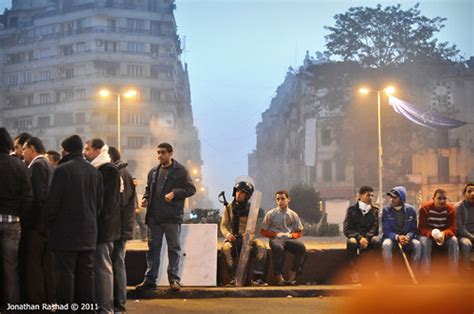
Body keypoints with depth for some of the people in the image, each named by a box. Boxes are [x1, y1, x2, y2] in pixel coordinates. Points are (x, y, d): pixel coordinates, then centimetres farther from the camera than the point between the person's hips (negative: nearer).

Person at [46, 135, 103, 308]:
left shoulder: (62, 170, -10)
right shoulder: (95, 172, 9)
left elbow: (52, 202, -12)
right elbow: (100, 203, 12)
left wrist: (48, 222, 3)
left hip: (65, 233, -6)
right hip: (88, 234, 6)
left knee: (65, 275, -2)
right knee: (86, 275, 10)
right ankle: (88, 307, 12)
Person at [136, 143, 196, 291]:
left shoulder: (180, 170, -1)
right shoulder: (153, 172, 15)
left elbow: (191, 189, -3)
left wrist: (174, 193, -15)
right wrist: (146, 198, 6)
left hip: (172, 217, -5)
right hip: (154, 216, 5)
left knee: (174, 248, 2)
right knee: (153, 248, 7)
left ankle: (174, 279, 6)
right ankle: (150, 279, 12)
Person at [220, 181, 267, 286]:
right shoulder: (229, 208, 9)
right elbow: (223, 225, 9)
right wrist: (227, 234, -14)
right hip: (233, 238, 0)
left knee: (261, 246, -30)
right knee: (226, 248, -35)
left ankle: (257, 277, -31)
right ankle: (234, 277, -35)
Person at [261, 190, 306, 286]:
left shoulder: (293, 215, 13)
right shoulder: (270, 214, 8)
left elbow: (299, 232, 17)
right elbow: (263, 231, 9)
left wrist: (291, 235, -5)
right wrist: (276, 234, -7)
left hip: (289, 238, 2)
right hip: (275, 238, -2)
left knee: (301, 247, -30)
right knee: (278, 248, -39)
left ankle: (292, 276, -27)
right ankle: (279, 277, -34)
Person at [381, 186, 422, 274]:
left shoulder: (410, 210, -1)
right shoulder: (386, 210, -5)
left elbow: (413, 229, 1)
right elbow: (386, 230, -7)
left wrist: (408, 237, -22)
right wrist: (397, 237, -26)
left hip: (407, 237, 1)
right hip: (392, 237, -1)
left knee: (417, 244, -30)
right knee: (386, 244, -35)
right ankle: (391, 276, -30)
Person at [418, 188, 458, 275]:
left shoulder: (451, 209, -10)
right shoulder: (425, 208, -15)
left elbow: (452, 228, -14)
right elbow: (421, 228, -17)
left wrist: (444, 234, -38)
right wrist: (432, 234, -39)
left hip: (445, 236, 2)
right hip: (428, 235, -1)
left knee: (454, 240, -29)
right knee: (424, 241, -35)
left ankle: (453, 274, -27)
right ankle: (426, 274, -36)